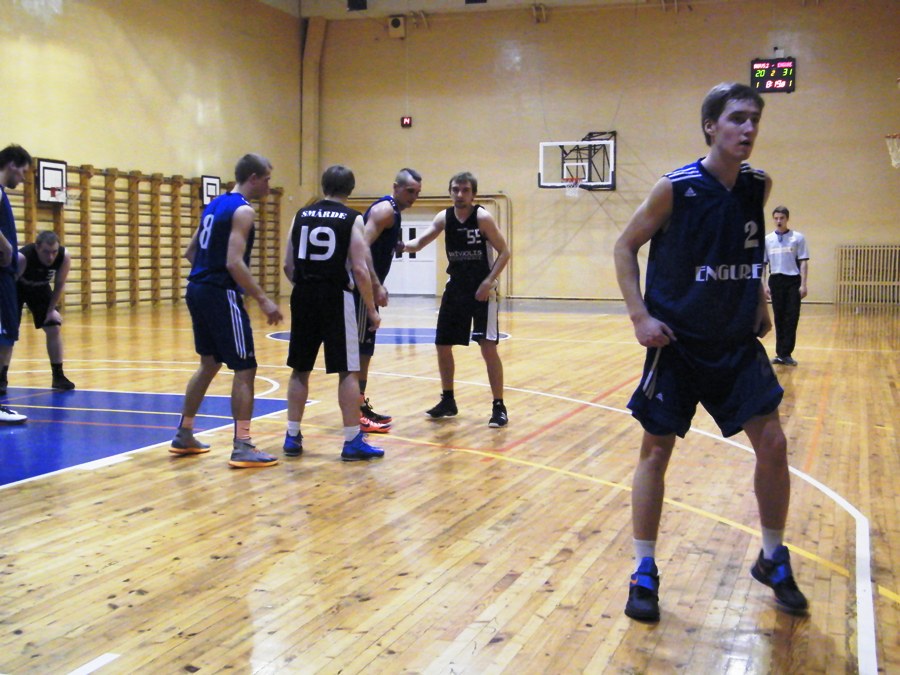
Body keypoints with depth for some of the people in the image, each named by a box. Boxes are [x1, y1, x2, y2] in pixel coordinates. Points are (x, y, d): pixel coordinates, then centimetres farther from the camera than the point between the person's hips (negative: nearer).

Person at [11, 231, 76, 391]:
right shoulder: (22, 258, -40)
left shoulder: (64, 257, -29)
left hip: (39, 288, 4)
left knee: (54, 328, -4)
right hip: (17, 287, -3)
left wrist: (51, 309, -14)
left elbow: (59, 285, -12)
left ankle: (58, 376, 6)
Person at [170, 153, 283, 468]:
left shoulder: (216, 204, 16)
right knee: (244, 369, -5)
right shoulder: (243, 210, -12)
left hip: (199, 290, 10)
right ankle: (243, 448, -6)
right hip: (221, 294, -10)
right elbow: (234, 262, -22)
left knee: (209, 364, 20)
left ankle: (183, 436, 26)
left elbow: (191, 251, 20)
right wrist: (263, 300, -20)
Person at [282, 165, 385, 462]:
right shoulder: (352, 219, -3)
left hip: (303, 296, 4)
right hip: (335, 297, -4)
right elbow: (359, 269, -10)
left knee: (300, 369, 14)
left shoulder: (301, 215, 9)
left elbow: (288, 265, 10)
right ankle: (352, 441, 3)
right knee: (347, 372, 2)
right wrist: (371, 309, -2)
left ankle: (292, 436, 17)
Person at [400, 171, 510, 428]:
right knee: (442, 345, 9)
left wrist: (489, 281, -22)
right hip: (455, 287, 6)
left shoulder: (482, 217, -14)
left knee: (488, 347, -12)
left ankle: (499, 407, -2)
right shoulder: (444, 217, -1)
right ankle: (448, 401, 25)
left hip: (481, 289, -5)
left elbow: (504, 252, -11)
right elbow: (420, 242, -10)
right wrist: (404, 246, -32)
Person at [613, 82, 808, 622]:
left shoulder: (759, 187, 0)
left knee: (773, 444, 0)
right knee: (656, 450, 1)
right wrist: (640, 316, -12)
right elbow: (626, 247, -4)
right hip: (677, 341, -4)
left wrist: (761, 304, 12)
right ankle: (645, 573, 15)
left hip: (737, 341, 4)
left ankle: (773, 561, 21)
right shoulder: (676, 188, -13)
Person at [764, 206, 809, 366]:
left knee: (791, 318, -4)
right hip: (775, 281, 2)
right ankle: (781, 353, 11)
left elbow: (803, 262, 0)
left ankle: (785, 353, -1)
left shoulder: (798, 238, 1)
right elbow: (763, 263, 10)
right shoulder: (767, 239, 7)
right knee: (779, 318, 6)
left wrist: (803, 284, -7)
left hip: (793, 281, -2)